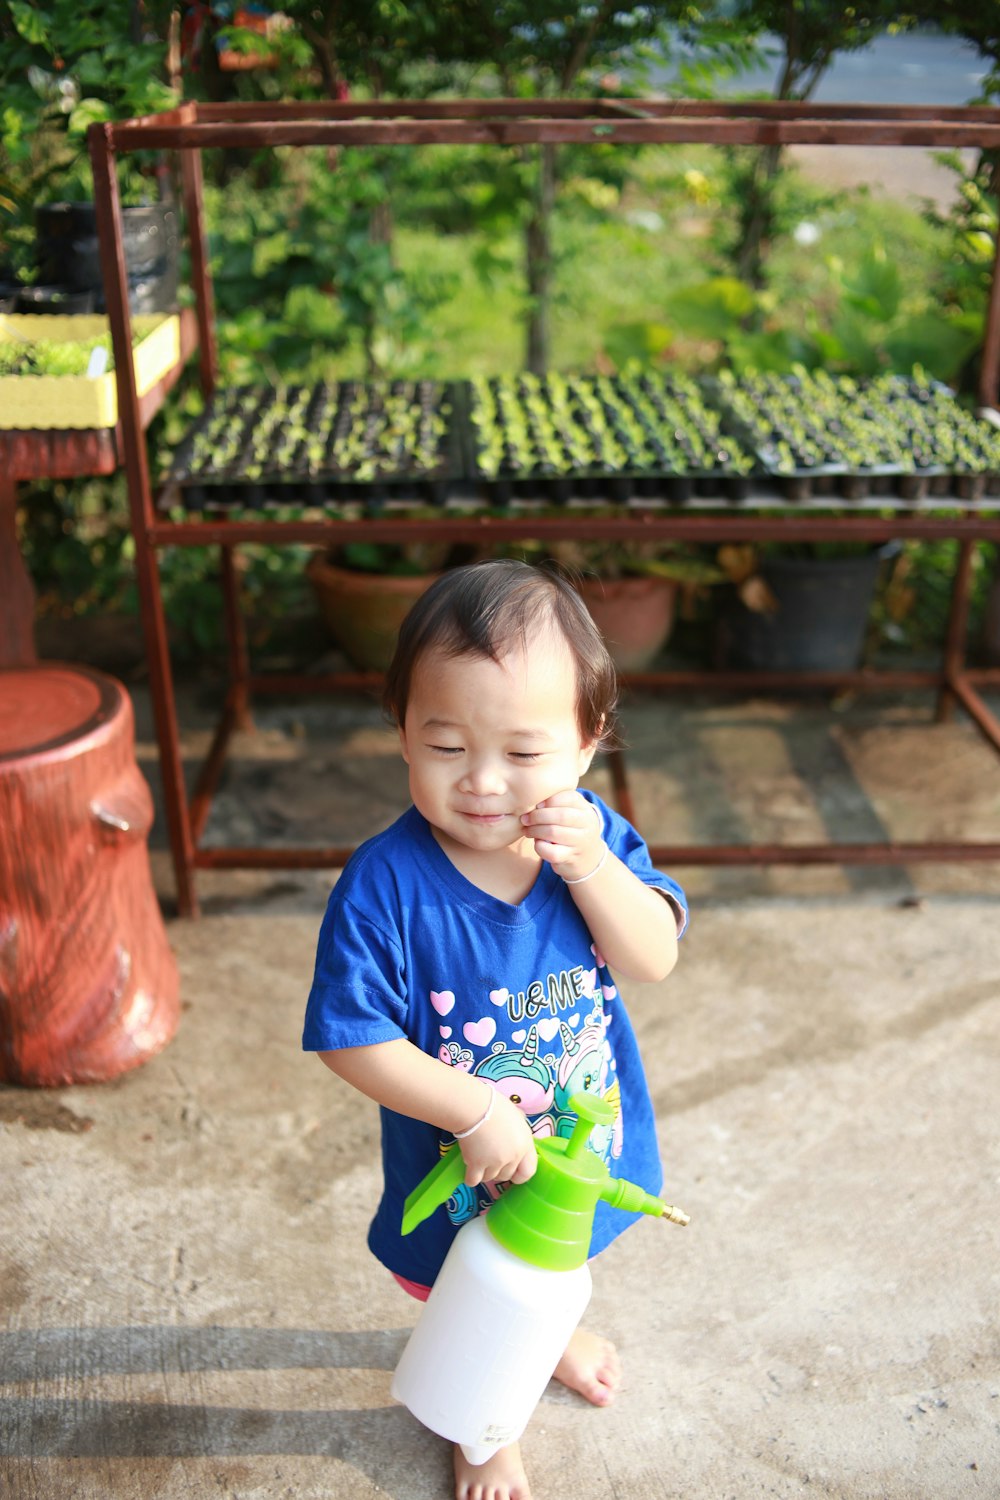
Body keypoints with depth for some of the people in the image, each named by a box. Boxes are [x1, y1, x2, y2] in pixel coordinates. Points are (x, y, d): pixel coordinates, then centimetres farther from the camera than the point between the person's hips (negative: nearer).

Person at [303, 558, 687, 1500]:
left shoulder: (592, 837, -20)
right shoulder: (384, 885, -32)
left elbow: (655, 961, -23)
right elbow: (352, 1040, -27)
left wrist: (590, 866, -37)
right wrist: (475, 1111, -31)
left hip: (582, 1137, 4)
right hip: (460, 1167, -3)